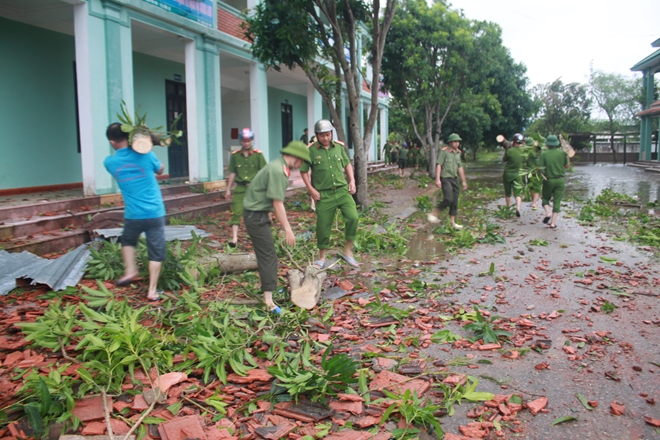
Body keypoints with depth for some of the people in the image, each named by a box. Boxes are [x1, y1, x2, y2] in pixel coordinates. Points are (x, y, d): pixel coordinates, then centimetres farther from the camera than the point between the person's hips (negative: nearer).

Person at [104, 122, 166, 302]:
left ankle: (130, 271, 21)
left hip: (133, 215, 1)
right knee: (156, 252, 7)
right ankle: (152, 291, 10)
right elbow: (160, 170, 14)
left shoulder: (110, 162, -2)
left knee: (127, 240, 32)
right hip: (155, 213, -1)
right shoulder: (146, 154, -7)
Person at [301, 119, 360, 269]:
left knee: (353, 217, -13)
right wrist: (311, 189, -6)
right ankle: (322, 257, 24)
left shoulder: (339, 147, 6)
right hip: (324, 194, -2)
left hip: (342, 190, 2)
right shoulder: (311, 151, -4)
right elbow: (303, 171, 1)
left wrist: (352, 181, 6)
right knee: (323, 226, 4)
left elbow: (347, 164, 18)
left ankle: (348, 251, 4)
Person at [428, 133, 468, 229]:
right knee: (448, 199, -20)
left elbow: (460, 167, 19)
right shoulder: (444, 151, -8)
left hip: (454, 179, 7)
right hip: (445, 178, -7)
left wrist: (464, 181, 19)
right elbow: (438, 165, -12)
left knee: (455, 202, 7)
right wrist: (437, 179, -20)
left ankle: (453, 223, 15)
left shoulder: (458, 153, 13)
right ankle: (433, 214, -3)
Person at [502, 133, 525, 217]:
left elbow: (503, 160, -2)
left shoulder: (509, 151, -17)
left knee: (507, 192, 15)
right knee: (518, 192, 0)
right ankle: (518, 208, -21)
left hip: (507, 173, -1)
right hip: (517, 174, 1)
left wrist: (506, 150, 6)